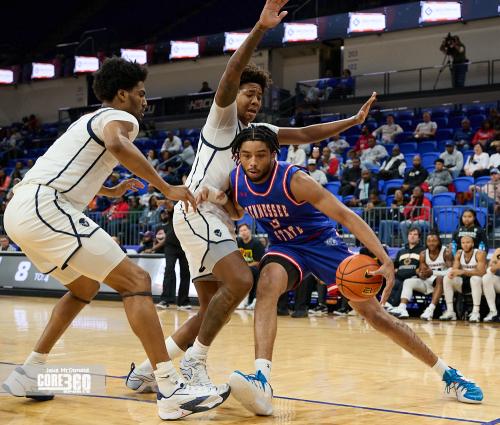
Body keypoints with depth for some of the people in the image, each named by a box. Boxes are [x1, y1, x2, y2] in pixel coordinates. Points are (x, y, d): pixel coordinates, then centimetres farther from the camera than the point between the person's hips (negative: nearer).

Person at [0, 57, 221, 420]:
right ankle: (172, 391, -19)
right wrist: (167, 188, -19)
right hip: (44, 208, -10)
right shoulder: (119, 117, 2)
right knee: (137, 281, -10)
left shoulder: (90, 121, 30)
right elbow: (116, 145, -24)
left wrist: (113, 192, 53)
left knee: (85, 287, 28)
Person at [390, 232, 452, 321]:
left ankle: (430, 309, -48)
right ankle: (402, 308, -32)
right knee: (408, 281, -11)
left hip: (442, 281, -5)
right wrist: (420, 273, -23)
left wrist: (433, 272, -29)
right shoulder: (423, 254, 4)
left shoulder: (446, 253, -10)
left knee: (440, 279, -37)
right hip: (428, 282, 5)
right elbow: (421, 270, 3)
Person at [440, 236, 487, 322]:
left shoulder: (480, 254, -17)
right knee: (447, 278, -17)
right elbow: (455, 268, -7)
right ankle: (450, 311, -18)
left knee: (475, 278, -37)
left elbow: (481, 272, -28)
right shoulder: (459, 253, 0)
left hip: (478, 283, -5)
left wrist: (463, 271, -37)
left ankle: (476, 312, -34)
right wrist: (453, 272, -33)